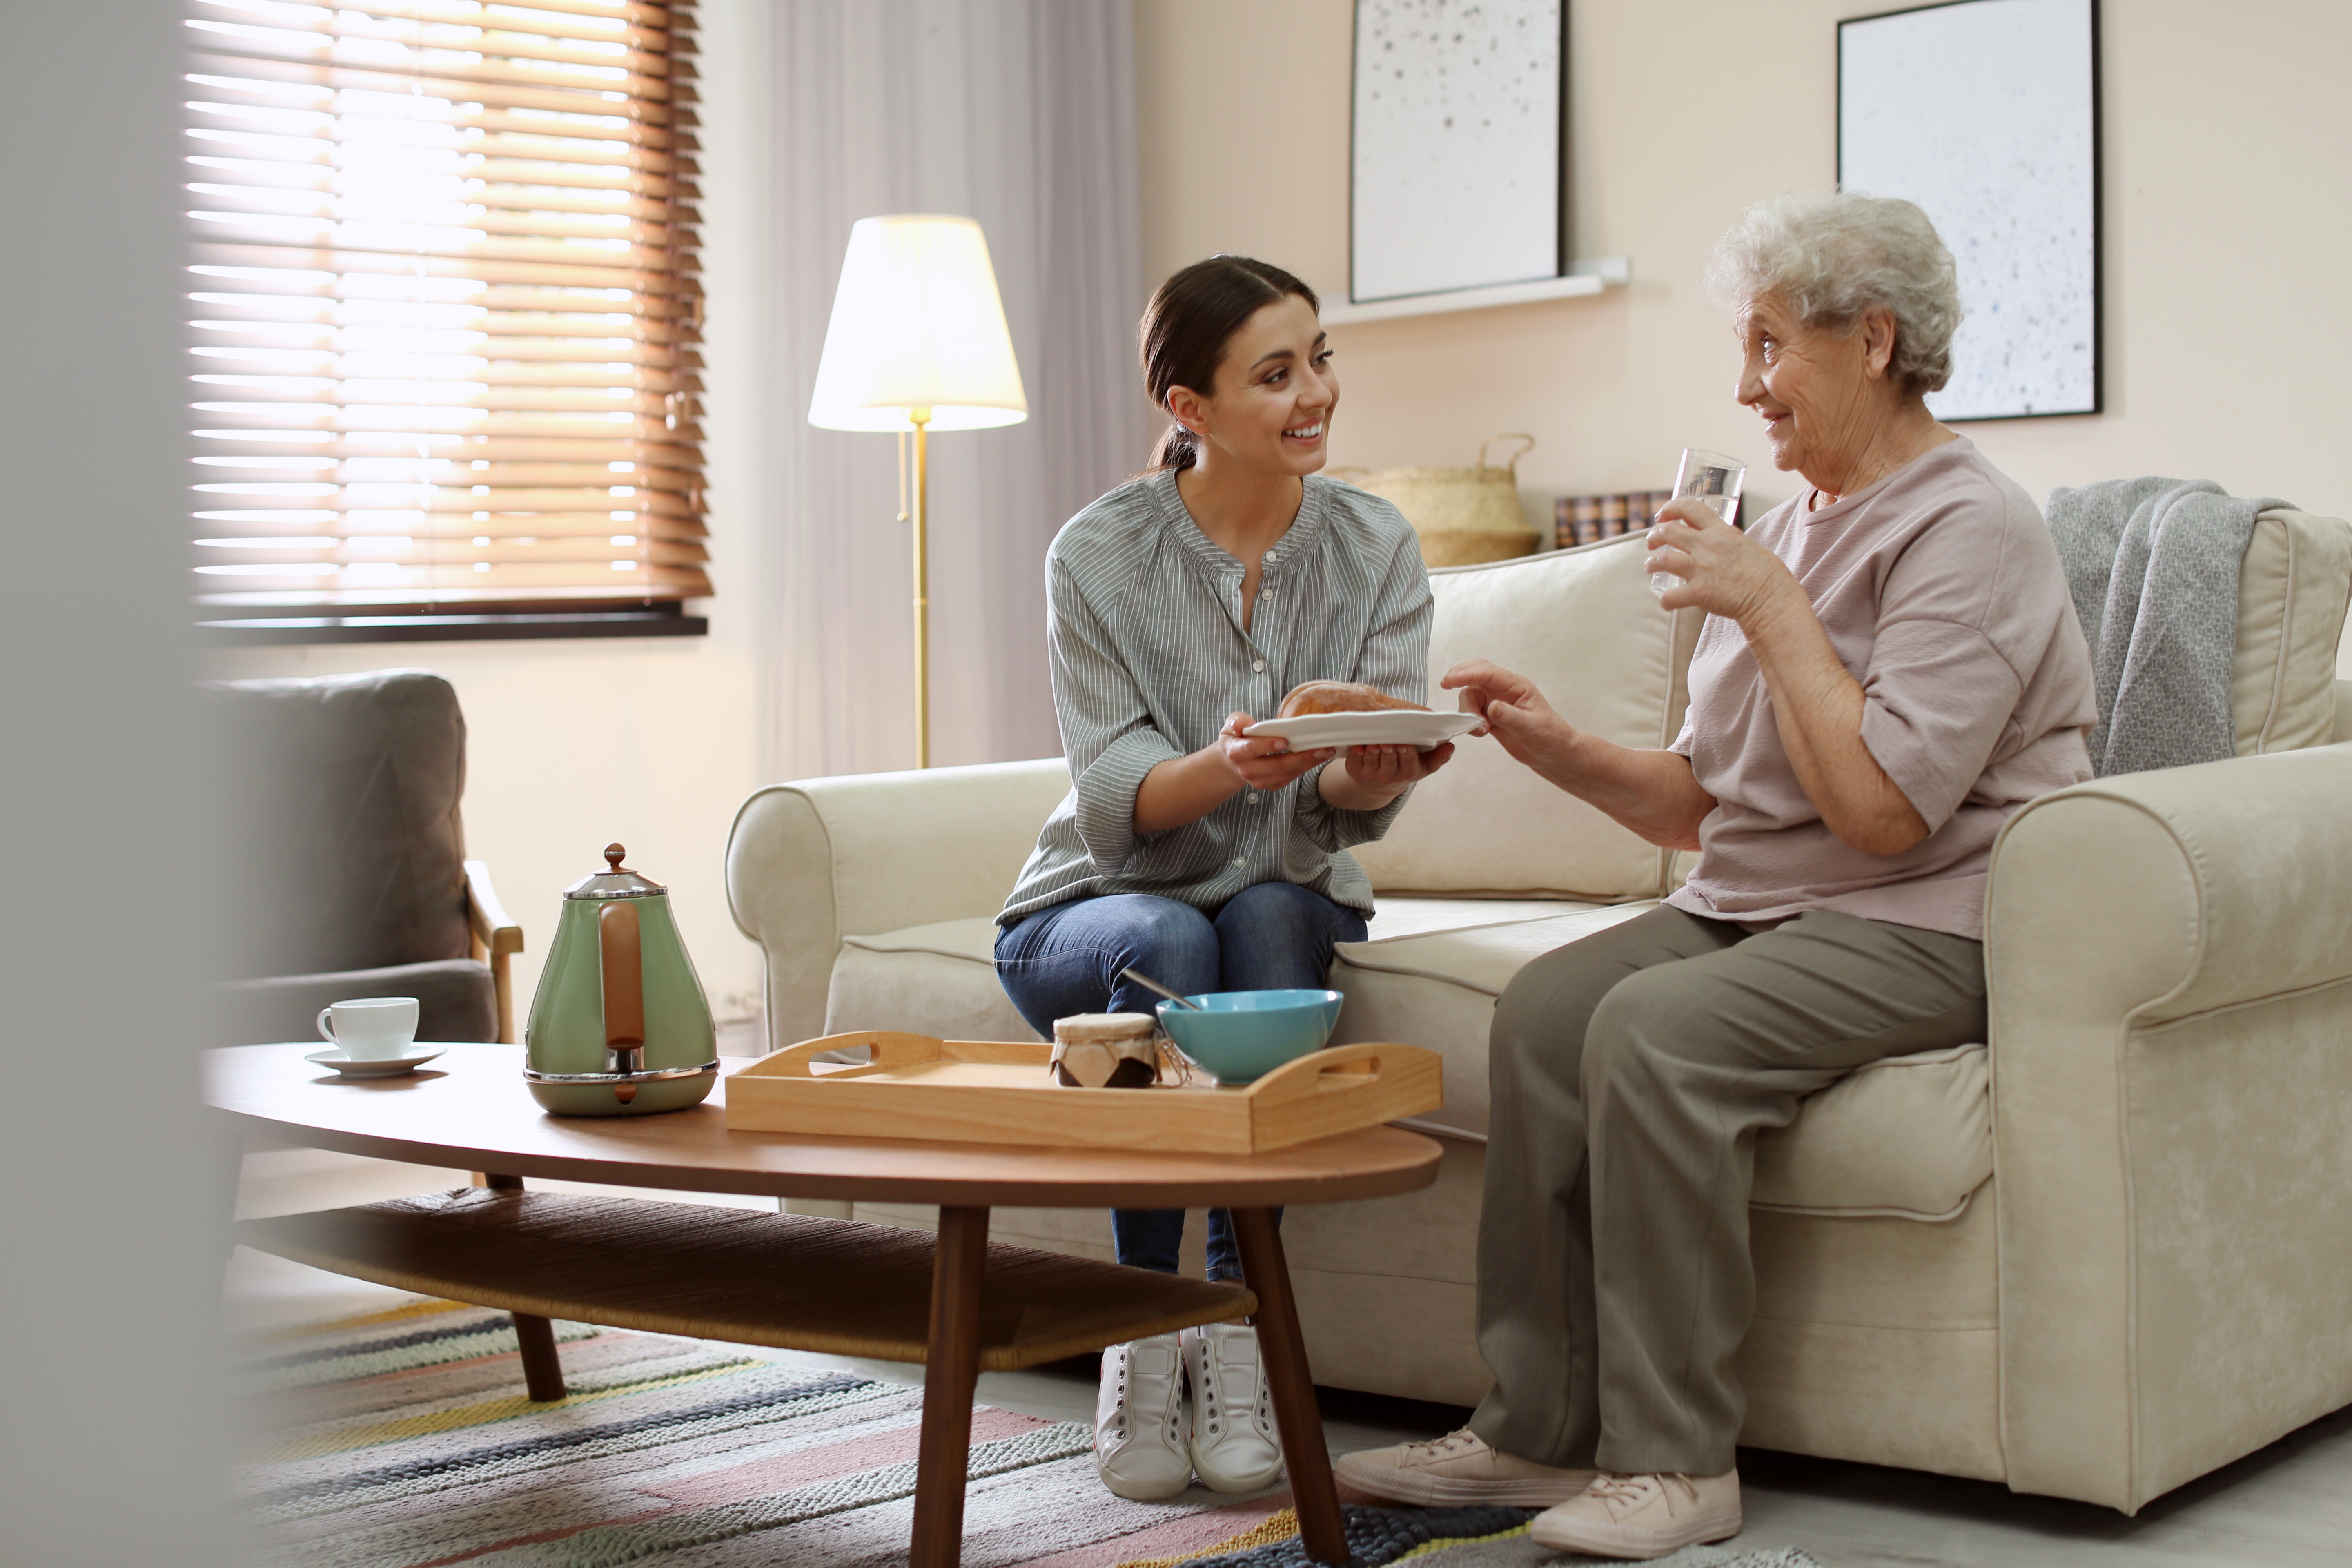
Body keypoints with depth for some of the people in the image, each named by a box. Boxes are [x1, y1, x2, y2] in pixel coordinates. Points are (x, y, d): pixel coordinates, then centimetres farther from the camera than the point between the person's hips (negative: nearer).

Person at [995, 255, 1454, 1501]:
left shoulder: (1373, 548, -7)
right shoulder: (1100, 554, -13)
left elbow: (1358, 801, -14)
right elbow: (1116, 802, -19)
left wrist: (1366, 774, -39)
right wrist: (1231, 765, -41)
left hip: (1283, 905, 2)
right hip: (1092, 912, -2)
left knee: (1274, 919, -32)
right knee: (1169, 944, -35)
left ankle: (1237, 1323, -23)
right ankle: (1144, 1333, -22)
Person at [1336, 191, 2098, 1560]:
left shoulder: (1968, 529, -10)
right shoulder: (1791, 530, 18)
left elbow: (1882, 810, -22)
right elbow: (1701, 804, 17)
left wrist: (1772, 611, -16)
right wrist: (1561, 749, 1)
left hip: (1923, 926, -8)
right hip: (1753, 906, 8)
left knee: (1655, 1027, -30)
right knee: (1547, 1004, -17)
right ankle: (1541, 1429, -12)